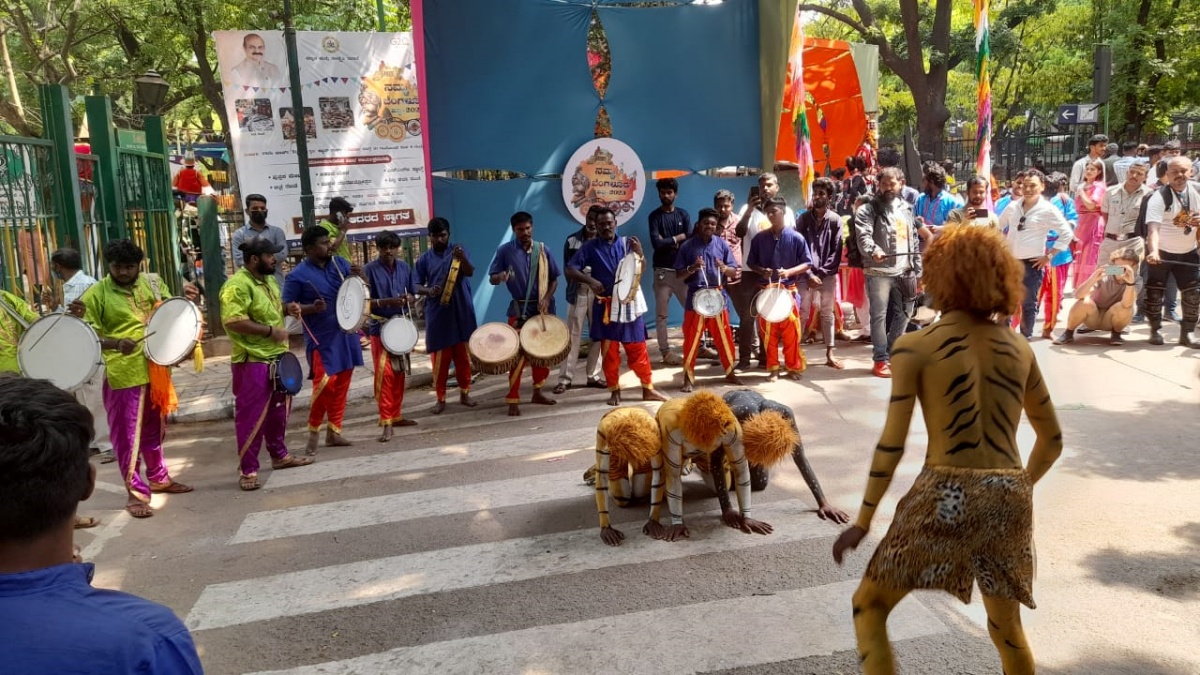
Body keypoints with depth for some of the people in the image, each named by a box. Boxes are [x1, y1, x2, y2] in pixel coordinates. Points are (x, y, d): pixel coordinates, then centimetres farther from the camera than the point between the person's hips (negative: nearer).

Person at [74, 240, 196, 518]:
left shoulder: (151, 284, 6)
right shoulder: (96, 294, -9)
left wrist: (185, 300, -3)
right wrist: (116, 343, -30)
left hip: (156, 368, 5)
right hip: (123, 373, -5)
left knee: (154, 428, 19)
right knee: (127, 433, -1)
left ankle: (158, 477, 35)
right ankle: (136, 492, 7)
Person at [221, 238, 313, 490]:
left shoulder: (269, 280, 11)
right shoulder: (237, 286, -19)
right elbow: (233, 322, -28)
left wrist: (287, 309, 5)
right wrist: (270, 331, -22)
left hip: (276, 357, 9)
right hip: (252, 362, -9)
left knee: (278, 409, 20)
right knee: (251, 416, -3)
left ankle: (279, 455, 35)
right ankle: (248, 470, 5)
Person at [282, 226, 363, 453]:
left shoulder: (339, 262, 5)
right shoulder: (297, 275, -10)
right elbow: (287, 307, -7)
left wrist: (359, 277, -10)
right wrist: (311, 308, -23)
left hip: (345, 333, 6)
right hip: (321, 338, -6)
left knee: (341, 384, 10)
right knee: (325, 383, -13)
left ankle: (334, 432, 20)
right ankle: (313, 431, 7)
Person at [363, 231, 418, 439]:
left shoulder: (404, 267, 4)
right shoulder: (370, 269, -9)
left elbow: (412, 294, 13)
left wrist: (408, 299, -10)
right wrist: (386, 302, -26)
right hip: (380, 326, -5)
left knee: (399, 372, 13)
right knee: (384, 373, -9)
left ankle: (397, 415, 25)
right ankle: (386, 422, -7)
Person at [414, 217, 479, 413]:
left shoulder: (459, 251, 2)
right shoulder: (424, 259, 5)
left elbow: (470, 273, -12)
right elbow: (416, 286, 5)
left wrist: (462, 258, -32)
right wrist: (428, 291, -17)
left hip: (461, 312, 0)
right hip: (437, 314, 0)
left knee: (463, 355, 7)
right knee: (440, 357, 3)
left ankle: (464, 393, 19)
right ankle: (441, 398, 11)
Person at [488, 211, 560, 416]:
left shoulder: (542, 250, 3)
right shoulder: (505, 251, -4)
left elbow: (554, 278, 6)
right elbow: (492, 278, -4)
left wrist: (547, 298, -9)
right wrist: (500, 277, -26)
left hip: (542, 308, 3)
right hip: (519, 309, -3)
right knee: (517, 354, -6)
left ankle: (538, 392, 27)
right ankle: (513, 400, 0)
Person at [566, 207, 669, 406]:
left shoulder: (627, 243, 4)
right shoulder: (590, 247, -1)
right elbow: (570, 270, -6)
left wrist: (639, 252, -16)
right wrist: (590, 280, -21)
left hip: (630, 303, 1)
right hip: (606, 305, -1)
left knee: (638, 348, 6)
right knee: (609, 351, 4)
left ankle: (648, 389, 15)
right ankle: (615, 391, 16)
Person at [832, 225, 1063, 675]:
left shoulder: (916, 347, -5)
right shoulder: (1019, 349, 9)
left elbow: (892, 444, -8)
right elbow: (1052, 440, 17)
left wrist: (862, 521, 0)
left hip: (946, 496, -5)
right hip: (1010, 499, 5)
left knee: (869, 605, 14)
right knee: (1007, 627, 26)